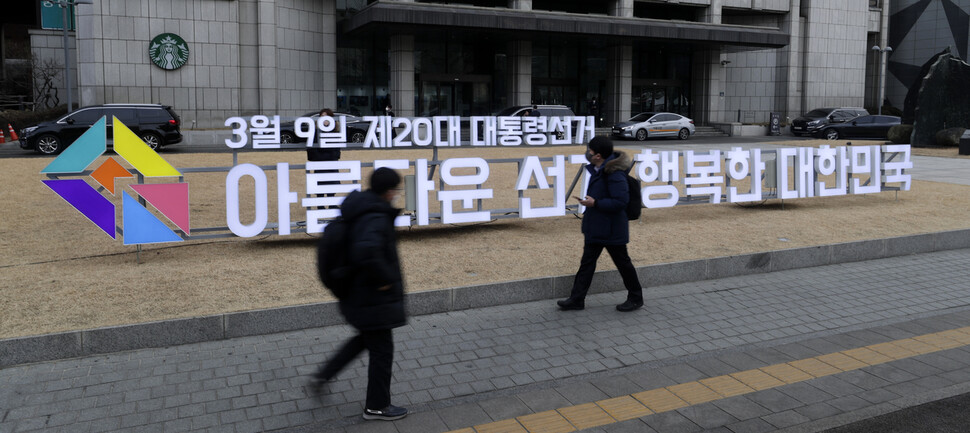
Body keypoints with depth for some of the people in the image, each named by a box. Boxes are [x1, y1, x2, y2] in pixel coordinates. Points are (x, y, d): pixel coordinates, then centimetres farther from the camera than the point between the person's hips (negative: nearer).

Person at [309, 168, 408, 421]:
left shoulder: (358, 212, 3)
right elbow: (367, 251, -45)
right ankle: (377, 406, 25)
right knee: (381, 350, 8)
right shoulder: (376, 219, -28)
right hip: (373, 300, -9)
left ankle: (323, 376, 35)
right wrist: (385, 279, -28)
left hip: (356, 293, 9)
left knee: (366, 338, 30)